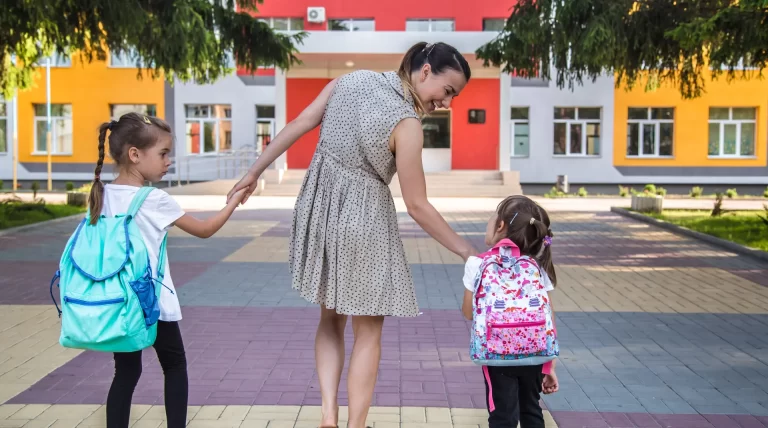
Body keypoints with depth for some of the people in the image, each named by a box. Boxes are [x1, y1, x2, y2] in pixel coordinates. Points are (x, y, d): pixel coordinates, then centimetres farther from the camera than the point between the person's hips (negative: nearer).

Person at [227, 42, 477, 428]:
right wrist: (469, 254, -11)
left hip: (319, 209, 6)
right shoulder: (406, 124, -20)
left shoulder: (351, 81, -2)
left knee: (331, 319, 21)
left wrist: (254, 172, 10)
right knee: (367, 331, 10)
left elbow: (297, 126, 1)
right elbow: (417, 207, -17)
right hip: (362, 221, -6)